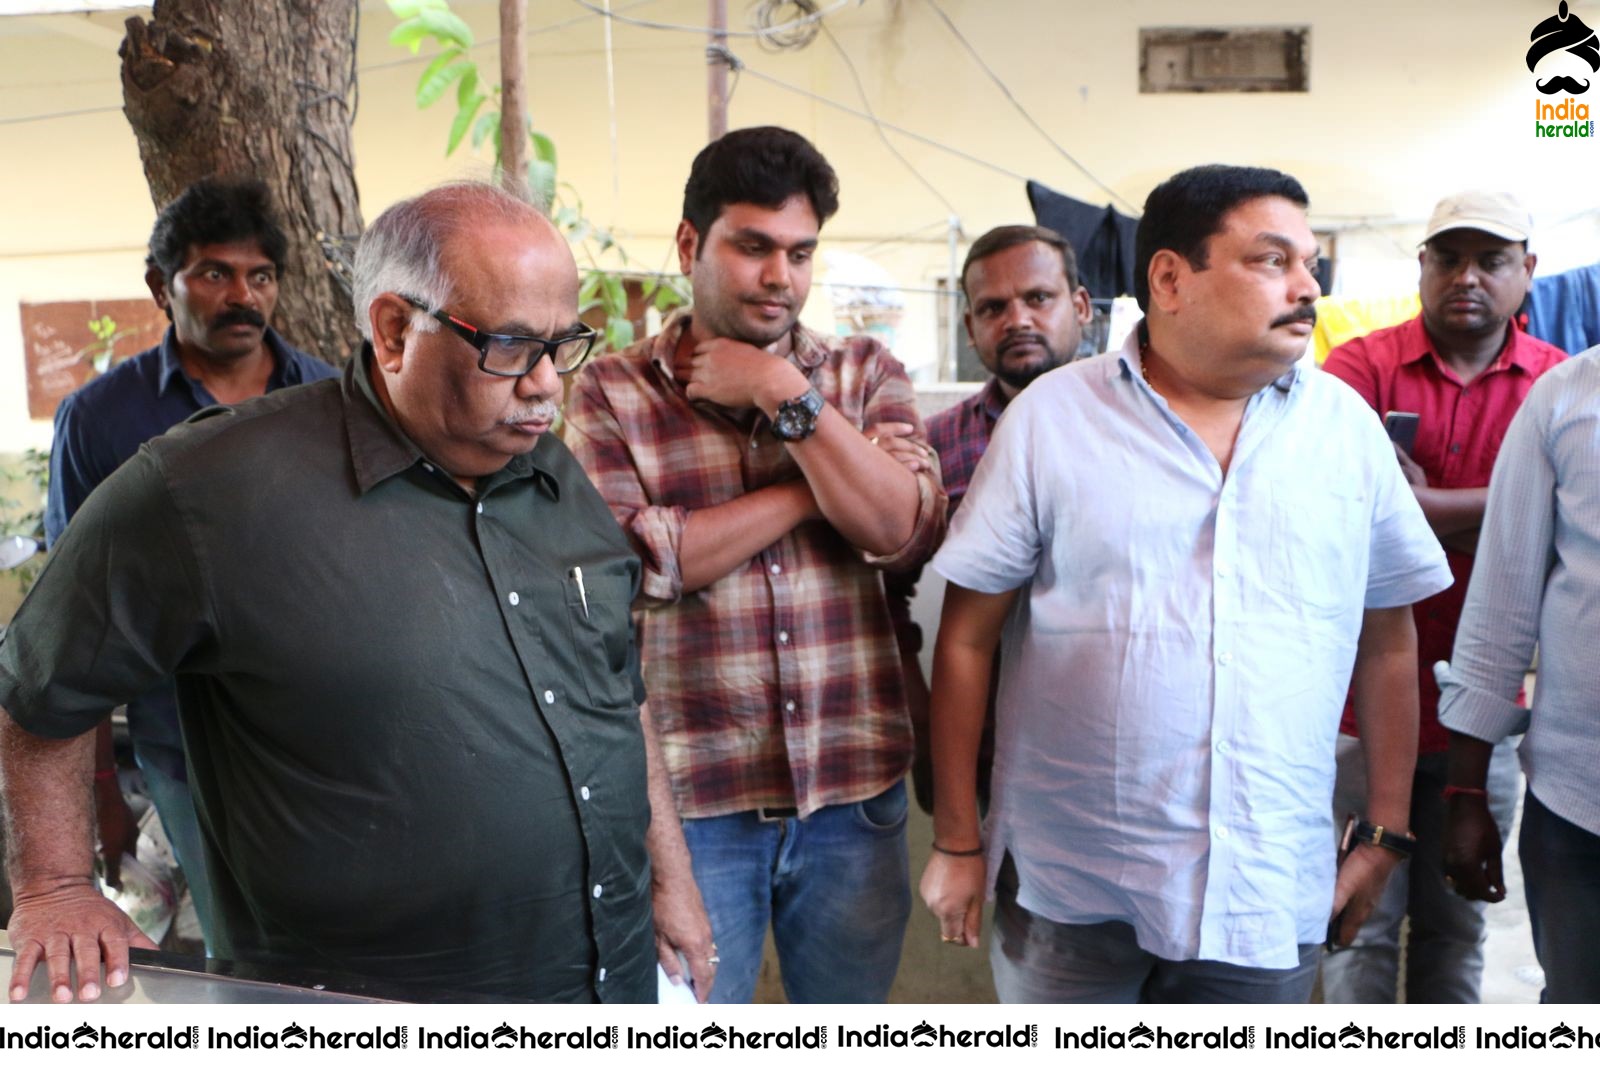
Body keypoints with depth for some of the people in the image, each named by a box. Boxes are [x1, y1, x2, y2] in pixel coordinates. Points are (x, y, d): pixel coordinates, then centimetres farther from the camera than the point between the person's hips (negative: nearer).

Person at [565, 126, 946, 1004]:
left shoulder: (865, 375, 6)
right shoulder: (611, 392, -1)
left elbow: (907, 530, -9)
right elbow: (632, 559, -16)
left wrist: (786, 396, -14)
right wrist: (815, 489, -11)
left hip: (854, 792, 3)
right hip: (692, 797, -2)